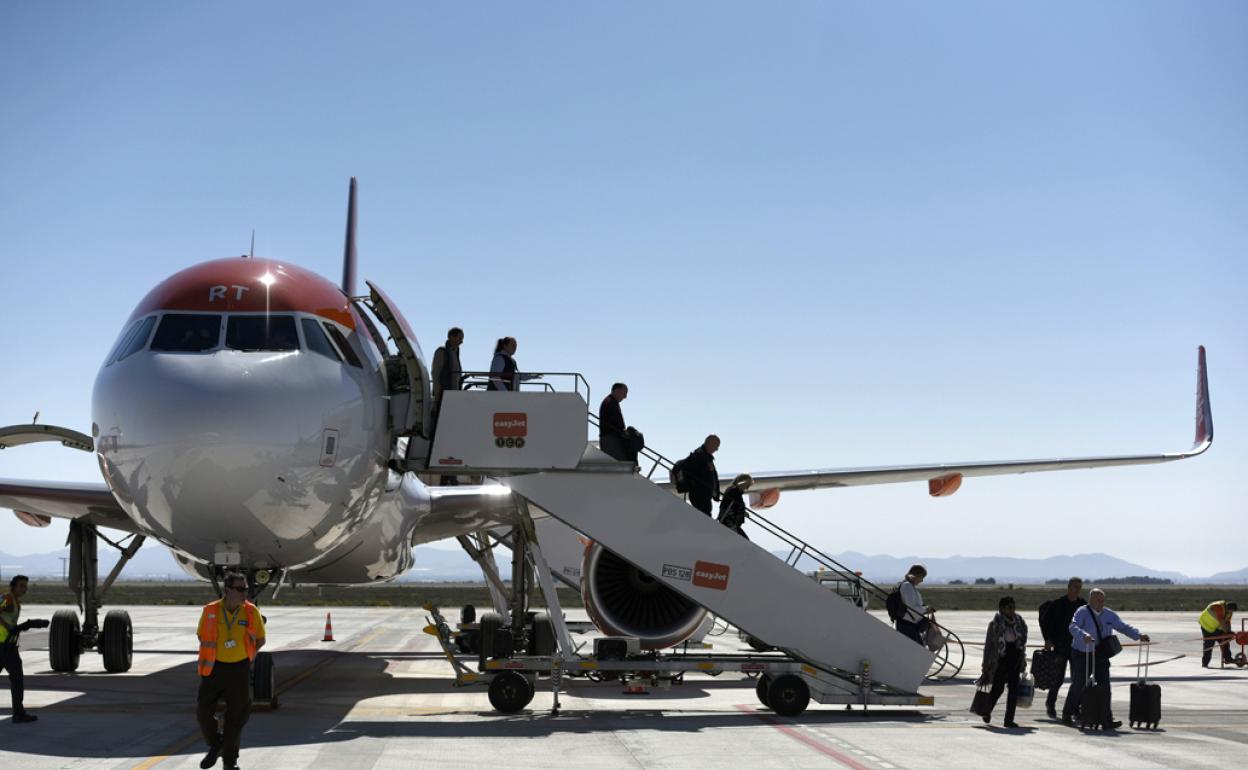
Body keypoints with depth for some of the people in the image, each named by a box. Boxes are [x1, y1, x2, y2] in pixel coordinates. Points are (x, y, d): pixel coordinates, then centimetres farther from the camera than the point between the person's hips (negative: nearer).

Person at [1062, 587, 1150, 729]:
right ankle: (1067, 714, 28)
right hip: (1082, 655, -4)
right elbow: (1073, 627, -26)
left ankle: (1107, 720, -5)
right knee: (1078, 685, 7)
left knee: (1104, 686, -6)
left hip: (1101, 655, 4)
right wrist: (1083, 635, -45)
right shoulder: (1082, 612, -11)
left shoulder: (1109, 615, 6)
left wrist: (1139, 635, -11)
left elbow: (1124, 627, 4)